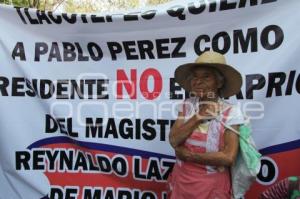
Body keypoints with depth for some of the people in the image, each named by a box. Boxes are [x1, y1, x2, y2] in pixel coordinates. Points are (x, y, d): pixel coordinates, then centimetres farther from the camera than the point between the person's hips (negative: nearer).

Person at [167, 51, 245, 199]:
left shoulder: (231, 112, -13)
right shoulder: (186, 106, -2)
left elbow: (229, 158, -20)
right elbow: (174, 141, -11)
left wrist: (188, 155, -16)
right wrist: (197, 117, -17)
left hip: (211, 184, -3)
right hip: (181, 179, 4)